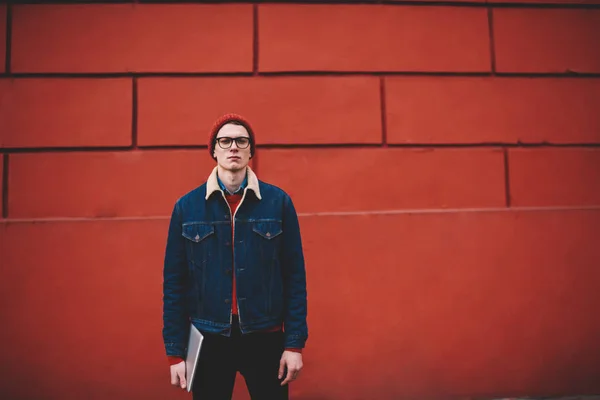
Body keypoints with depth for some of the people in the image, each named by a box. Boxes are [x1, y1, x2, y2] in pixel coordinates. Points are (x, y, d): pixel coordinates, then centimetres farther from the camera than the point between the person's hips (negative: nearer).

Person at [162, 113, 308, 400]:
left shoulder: (278, 201, -2)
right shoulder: (187, 206, -1)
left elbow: (294, 276, -2)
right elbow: (174, 282, 1)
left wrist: (295, 343, -5)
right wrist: (175, 352, -1)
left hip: (266, 336, 0)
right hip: (208, 338, 1)